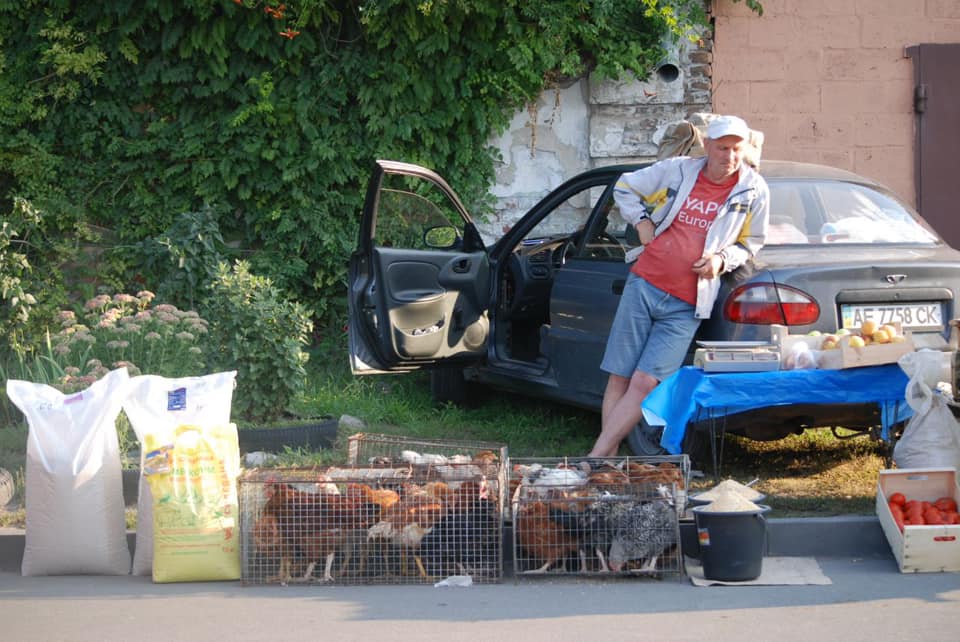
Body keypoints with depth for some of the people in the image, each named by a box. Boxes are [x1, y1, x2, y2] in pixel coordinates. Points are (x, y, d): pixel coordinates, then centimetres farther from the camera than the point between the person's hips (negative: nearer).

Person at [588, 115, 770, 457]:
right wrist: (641, 222, 4)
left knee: (644, 383, -11)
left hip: (685, 308, -1)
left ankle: (595, 459, -9)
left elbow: (750, 245, 12)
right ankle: (610, 456, 8)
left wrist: (722, 259, -7)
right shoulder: (677, 170, 3)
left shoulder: (754, 191, 1)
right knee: (619, 378, 0)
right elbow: (625, 187, 18)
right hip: (644, 286, 1)